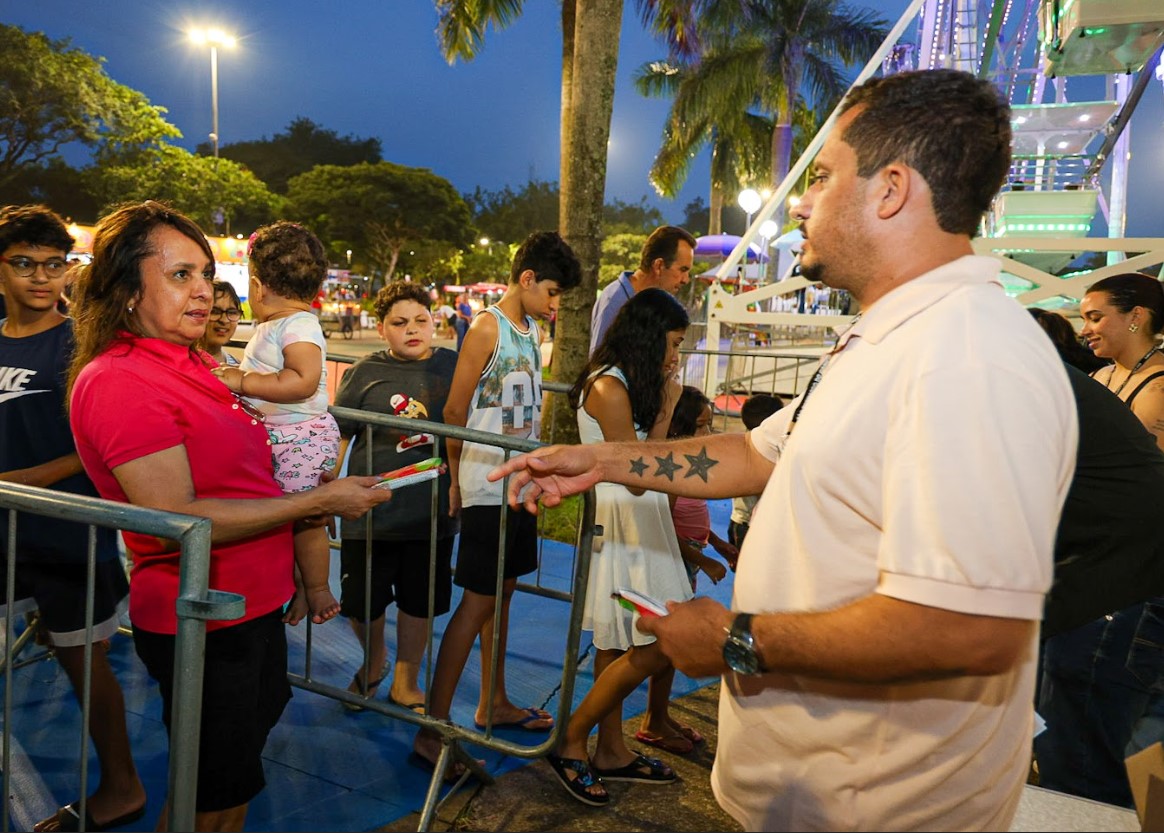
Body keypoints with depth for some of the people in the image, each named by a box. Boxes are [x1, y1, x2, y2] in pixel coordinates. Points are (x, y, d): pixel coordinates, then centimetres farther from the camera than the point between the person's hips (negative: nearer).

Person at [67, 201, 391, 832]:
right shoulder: (118, 382, -22)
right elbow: (175, 519, -28)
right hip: (202, 626, -9)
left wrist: (303, 505, 8)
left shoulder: (188, 364, 8)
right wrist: (316, 502, -23)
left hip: (250, 603, 9)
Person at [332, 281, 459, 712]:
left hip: (431, 510, 1)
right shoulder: (365, 373, -3)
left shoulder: (454, 366, 0)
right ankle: (374, 659, 40)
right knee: (360, 600, 7)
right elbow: (337, 436, 3)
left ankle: (405, 681, 36)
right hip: (372, 509, -1)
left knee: (418, 600, 13)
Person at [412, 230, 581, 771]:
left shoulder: (533, 331, 14)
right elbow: (455, 412, -10)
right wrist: (455, 479, -2)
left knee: (503, 592, 16)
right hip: (487, 486, -8)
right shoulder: (488, 328, -12)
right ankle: (433, 728, 4)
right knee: (478, 602, -5)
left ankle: (494, 704, 30)